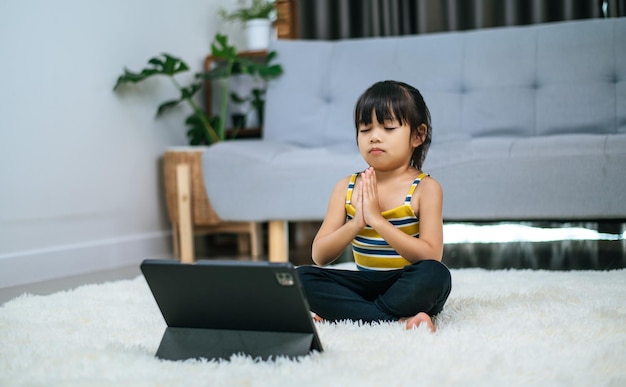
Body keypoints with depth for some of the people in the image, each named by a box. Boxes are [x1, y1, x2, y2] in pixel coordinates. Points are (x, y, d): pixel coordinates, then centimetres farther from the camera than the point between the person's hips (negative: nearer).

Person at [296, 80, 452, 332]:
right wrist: (356, 223, -19)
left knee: (435, 274, -36)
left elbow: (430, 257, -18)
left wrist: (377, 219, -24)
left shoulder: (425, 188, -7)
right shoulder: (347, 187, 4)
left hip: (408, 287, -3)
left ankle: (347, 314, -21)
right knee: (301, 277, -19)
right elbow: (319, 256, -2)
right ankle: (397, 320, -26)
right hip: (366, 283, 4)